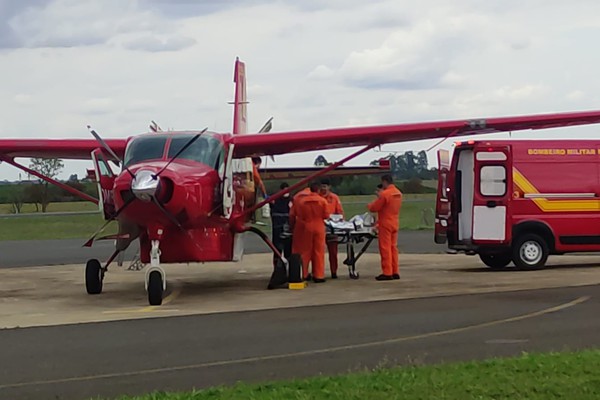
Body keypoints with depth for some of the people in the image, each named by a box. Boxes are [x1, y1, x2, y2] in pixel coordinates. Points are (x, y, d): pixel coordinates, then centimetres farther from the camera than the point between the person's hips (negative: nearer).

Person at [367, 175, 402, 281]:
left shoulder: (385, 194, -17)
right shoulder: (398, 193, 9)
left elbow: (374, 208, -12)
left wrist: (369, 205, 8)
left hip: (385, 224, -8)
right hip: (394, 224, 8)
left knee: (385, 248, -5)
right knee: (393, 247, 12)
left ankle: (387, 273, -6)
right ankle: (395, 272, 13)